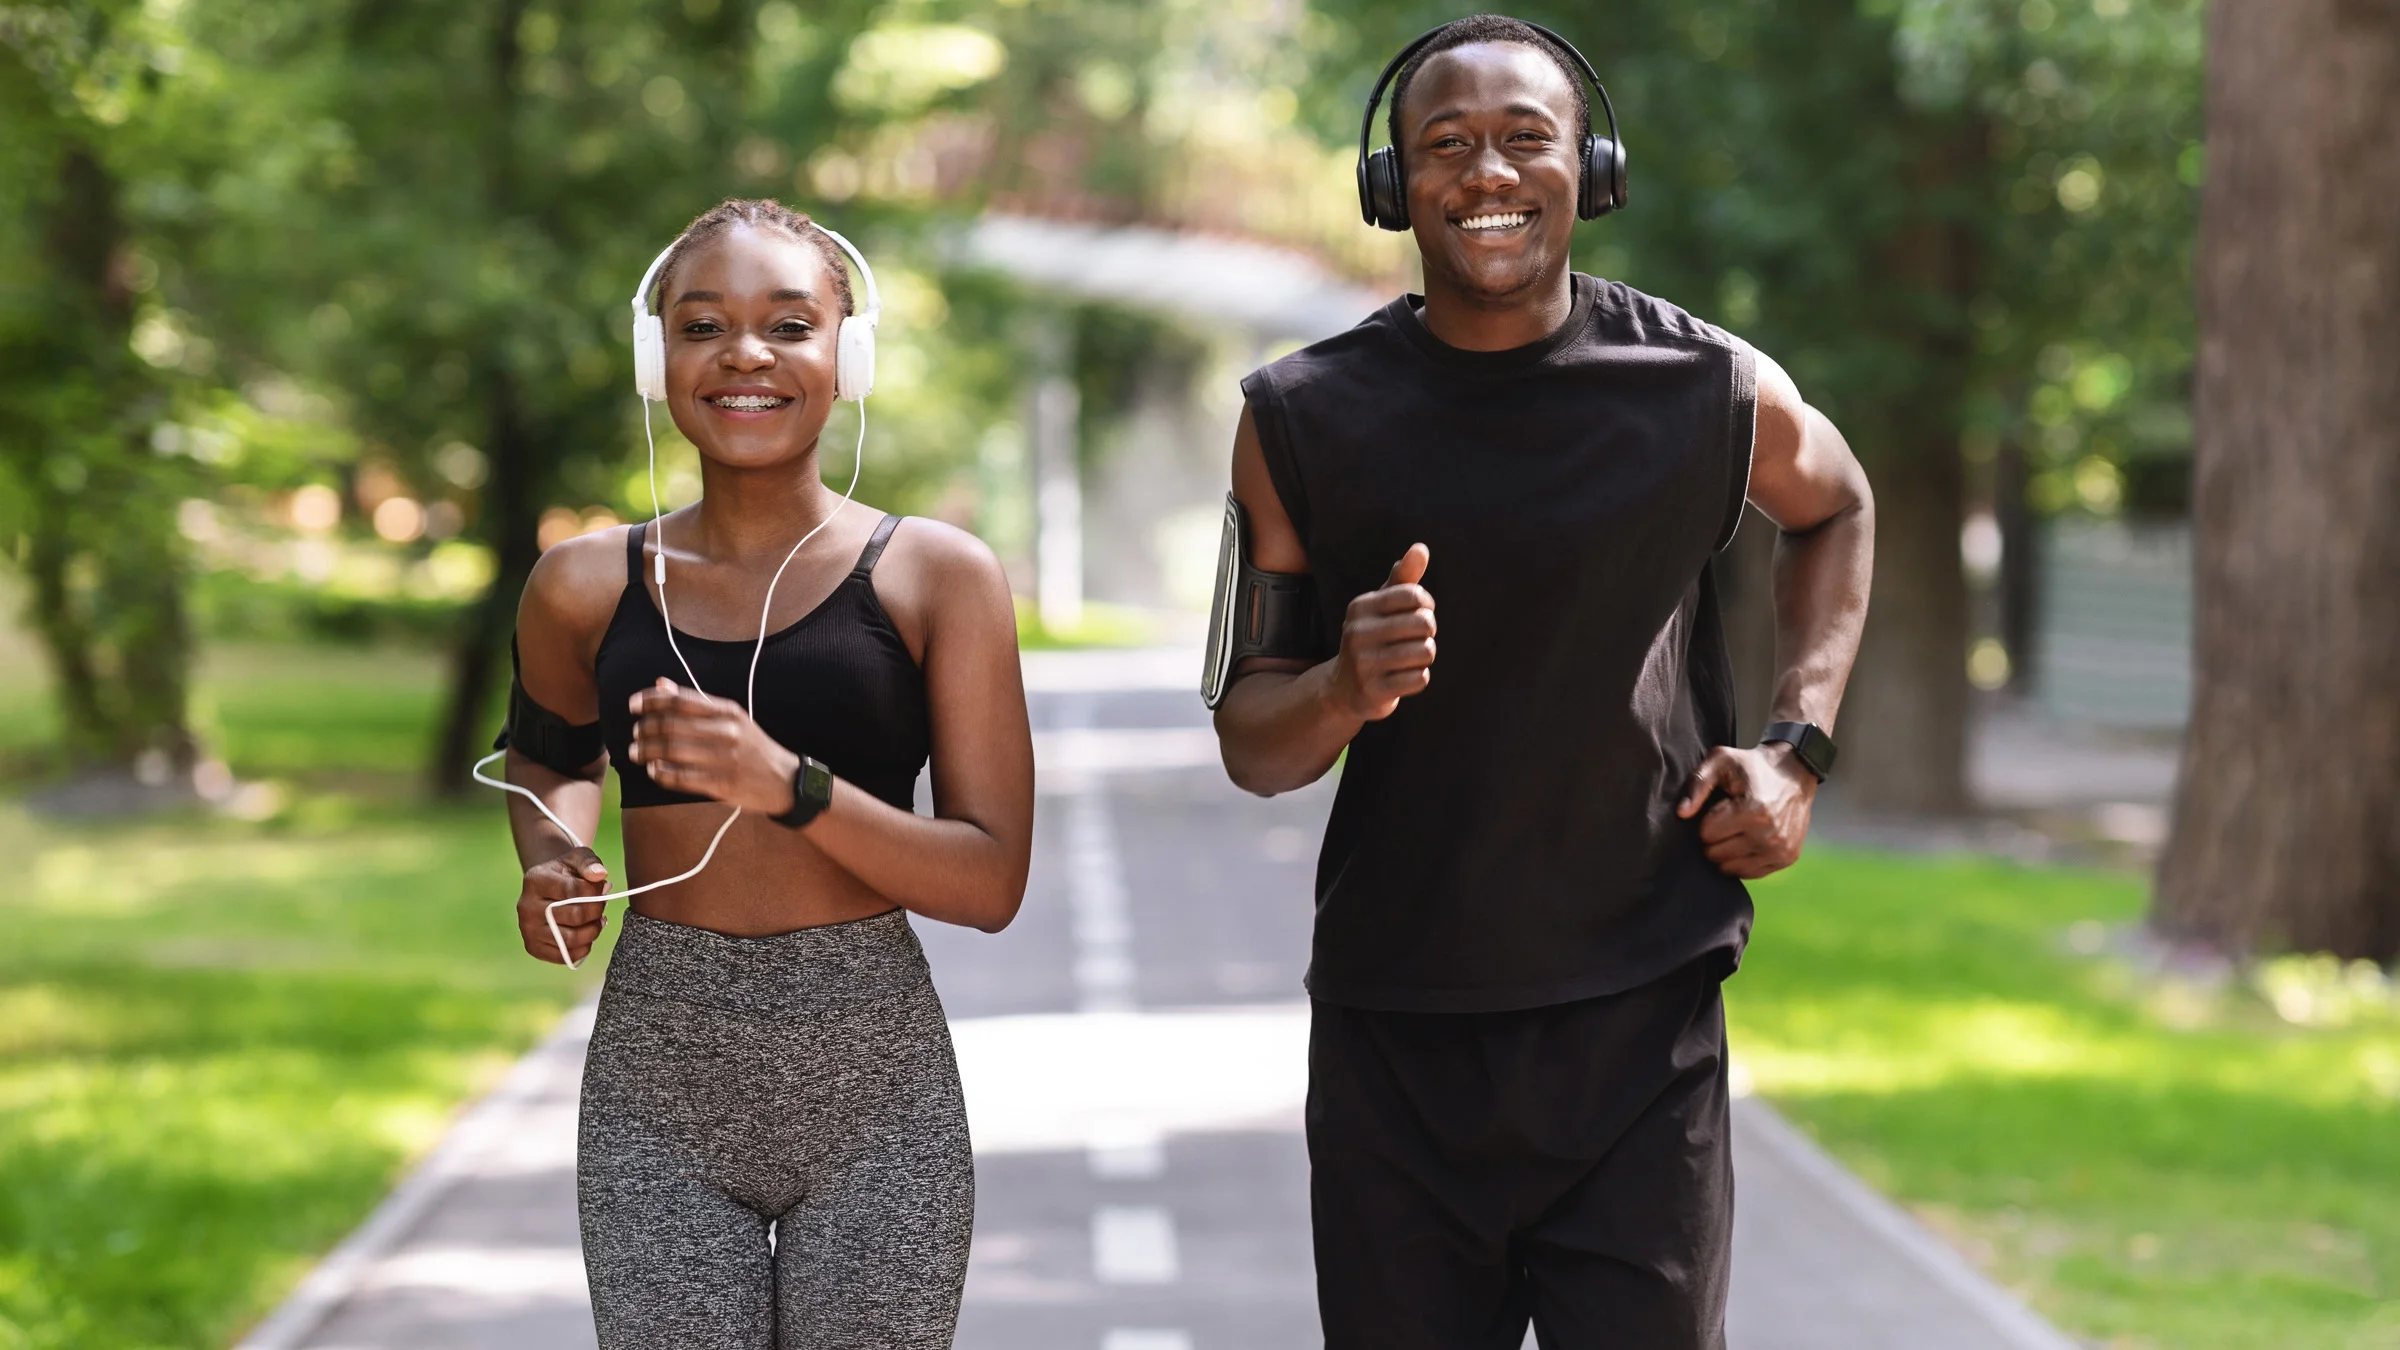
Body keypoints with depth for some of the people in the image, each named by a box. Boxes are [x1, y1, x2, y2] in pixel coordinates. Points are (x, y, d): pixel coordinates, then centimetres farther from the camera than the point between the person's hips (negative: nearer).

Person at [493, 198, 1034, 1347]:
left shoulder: (936, 577, -2)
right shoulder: (587, 590, 4)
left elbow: (992, 883, -7)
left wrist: (789, 787, -21)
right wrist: (552, 857, 2)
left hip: (875, 1083, -1)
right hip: (658, 1088, 1)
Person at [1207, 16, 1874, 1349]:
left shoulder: (1712, 391, -3)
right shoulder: (1304, 420, -2)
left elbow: (1835, 509, 21)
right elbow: (1248, 744, 2)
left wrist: (1797, 751, 7)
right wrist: (1344, 690, -20)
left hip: (1639, 1036, -1)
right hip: (1394, 1036, 1)